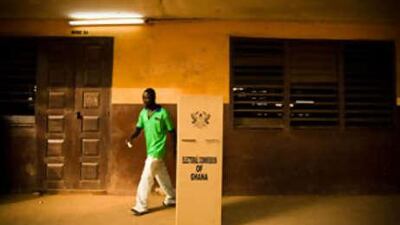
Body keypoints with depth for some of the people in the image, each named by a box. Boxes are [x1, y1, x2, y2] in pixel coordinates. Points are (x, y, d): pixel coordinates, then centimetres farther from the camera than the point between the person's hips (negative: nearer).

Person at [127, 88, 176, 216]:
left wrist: (175, 150, -6)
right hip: (150, 149, 7)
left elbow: (172, 132, -9)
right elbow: (138, 129, 3)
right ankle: (171, 198, 34)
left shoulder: (162, 113, -14)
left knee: (146, 178, -5)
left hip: (157, 150, -7)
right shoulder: (143, 112, 4)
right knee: (162, 176, 18)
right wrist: (131, 138, -18)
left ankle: (141, 206, 6)